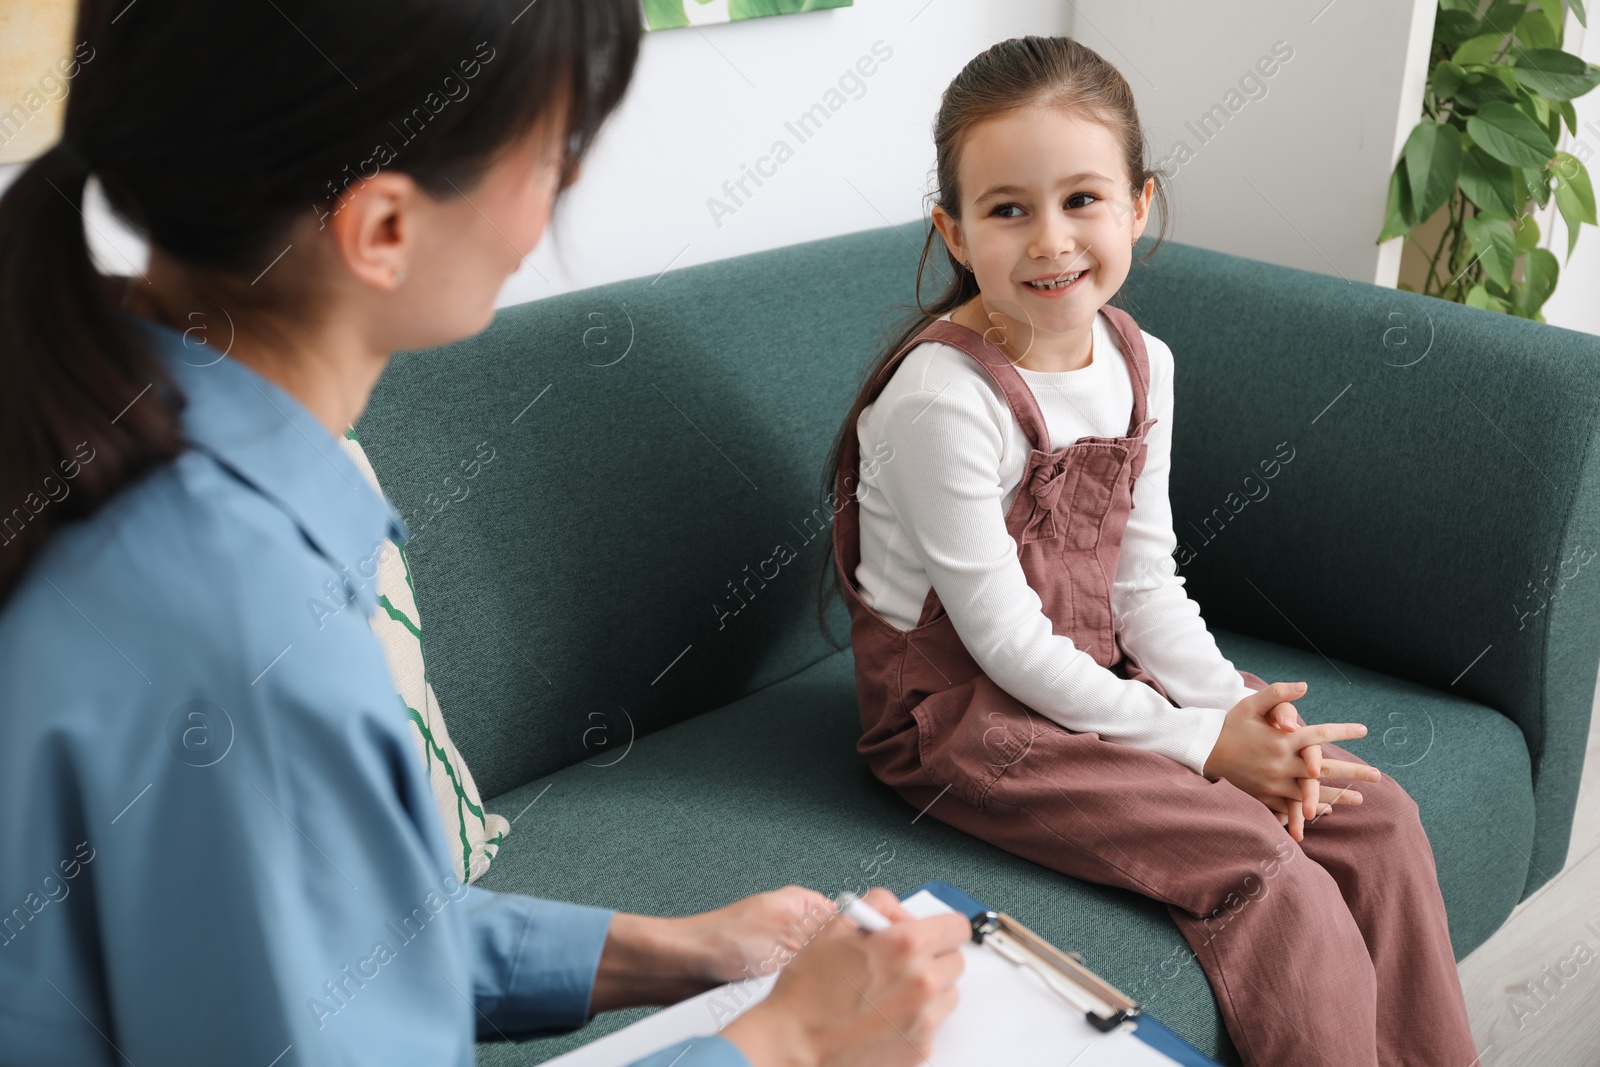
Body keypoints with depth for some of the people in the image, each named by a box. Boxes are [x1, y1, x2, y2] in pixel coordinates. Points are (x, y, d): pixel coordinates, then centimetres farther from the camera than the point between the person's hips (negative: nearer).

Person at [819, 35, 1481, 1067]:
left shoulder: (1141, 363, 0)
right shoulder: (944, 399, -24)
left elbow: (1143, 580, 6)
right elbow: (1006, 639, -21)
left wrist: (1233, 701, -10)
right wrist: (1196, 741, -17)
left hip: (1098, 676, 8)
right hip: (961, 711, -7)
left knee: (1377, 819, 2)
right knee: (1270, 880, -19)